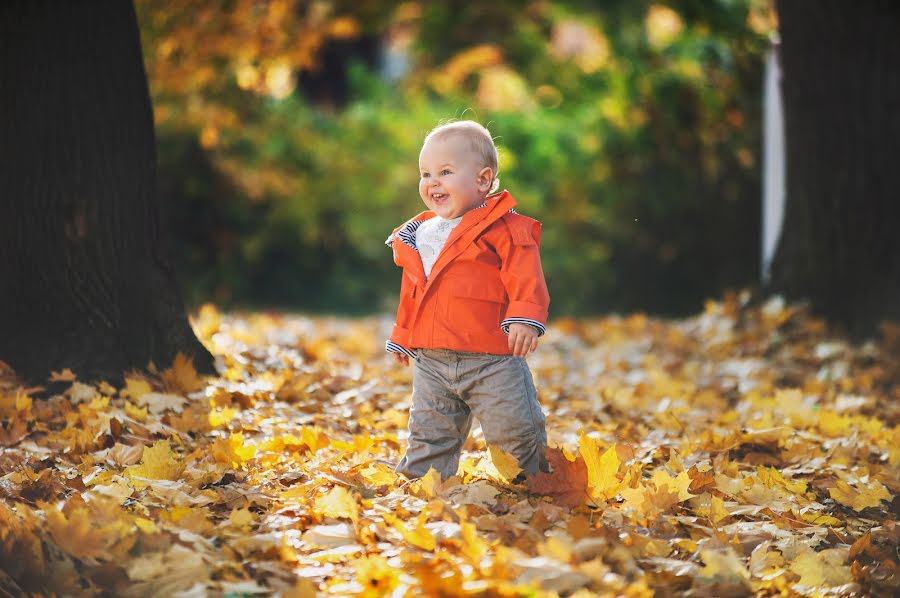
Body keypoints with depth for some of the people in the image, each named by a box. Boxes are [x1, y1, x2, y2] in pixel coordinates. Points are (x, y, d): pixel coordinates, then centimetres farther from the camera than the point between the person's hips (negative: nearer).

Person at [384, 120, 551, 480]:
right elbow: (411, 295, 24)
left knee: (514, 434, 1)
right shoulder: (418, 236, 14)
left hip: (491, 359, -6)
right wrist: (402, 337, 28)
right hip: (431, 361, 6)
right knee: (429, 436, 10)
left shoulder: (503, 228, -7)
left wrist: (525, 318, -28)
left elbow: (525, 276, -15)